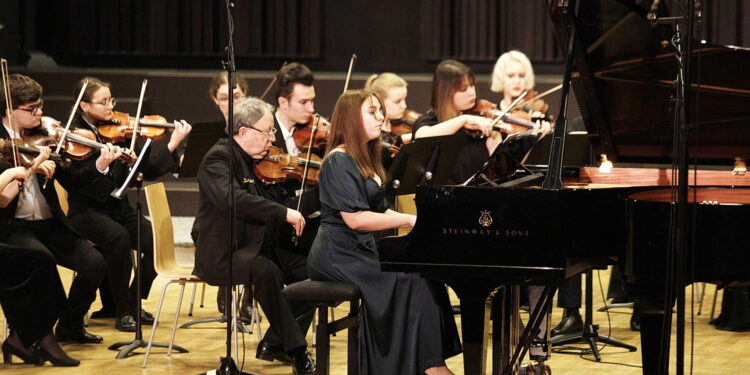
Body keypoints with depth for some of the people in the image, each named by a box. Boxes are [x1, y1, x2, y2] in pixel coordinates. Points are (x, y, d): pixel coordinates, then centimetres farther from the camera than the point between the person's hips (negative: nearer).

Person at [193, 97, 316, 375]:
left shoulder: (263, 164, 14)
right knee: (266, 271, -35)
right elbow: (231, 198, -31)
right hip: (224, 256, -8)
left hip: (262, 249, 8)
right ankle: (297, 351, -26)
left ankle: (274, 344, 2)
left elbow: (284, 202, 15)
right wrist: (283, 213, -33)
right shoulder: (218, 159, -11)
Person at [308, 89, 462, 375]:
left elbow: (377, 211, 17)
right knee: (413, 278, -23)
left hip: (362, 249, 9)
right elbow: (354, 218, -22)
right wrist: (408, 220, -18)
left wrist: (417, 222, 1)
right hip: (338, 256, -9)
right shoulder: (340, 161, -12)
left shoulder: (363, 159, 18)